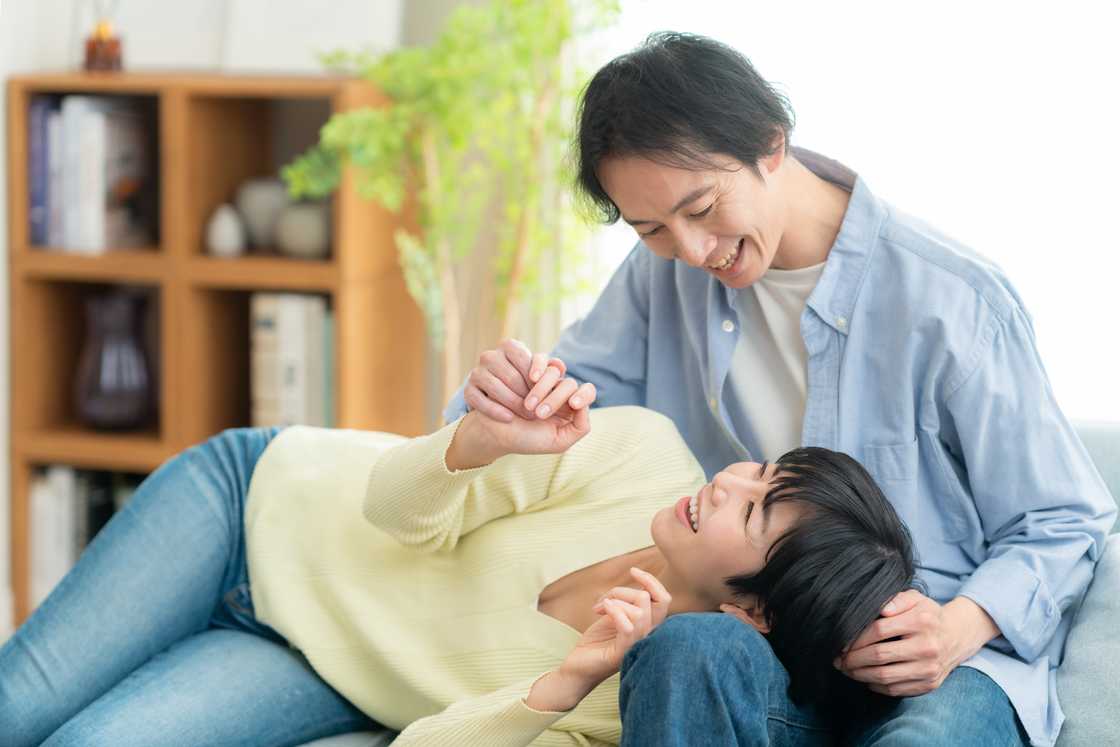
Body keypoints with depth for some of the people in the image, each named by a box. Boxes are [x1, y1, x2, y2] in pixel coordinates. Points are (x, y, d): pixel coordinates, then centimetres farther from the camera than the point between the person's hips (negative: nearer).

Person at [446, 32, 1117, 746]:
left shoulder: (953, 300, -6)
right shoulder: (665, 276, 9)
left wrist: (960, 628, -19)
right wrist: (505, 393, -11)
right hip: (758, 640, 4)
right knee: (684, 649, -34)